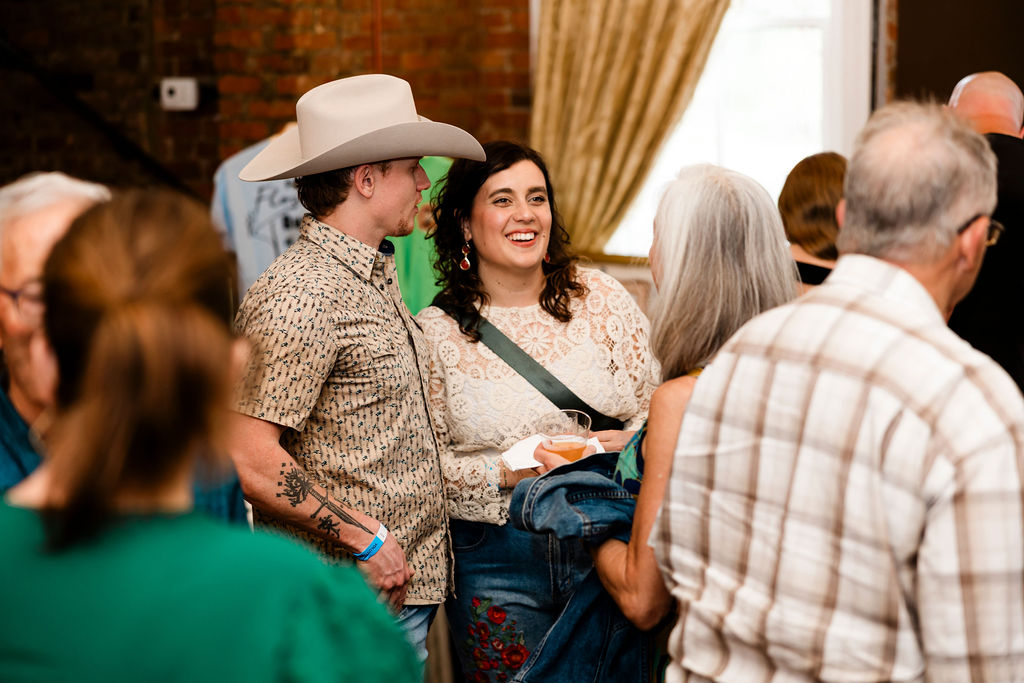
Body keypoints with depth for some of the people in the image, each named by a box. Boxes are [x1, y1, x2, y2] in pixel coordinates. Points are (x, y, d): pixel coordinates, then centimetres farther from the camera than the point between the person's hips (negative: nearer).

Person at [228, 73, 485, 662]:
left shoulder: (375, 276, 13)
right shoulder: (300, 297, -18)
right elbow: (250, 460, -22)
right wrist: (368, 540, -18)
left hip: (409, 581, 9)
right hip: (355, 602, -9)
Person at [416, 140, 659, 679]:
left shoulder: (601, 299, 3)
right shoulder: (435, 332, -1)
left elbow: (659, 408, 6)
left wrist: (625, 443, -14)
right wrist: (506, 472, -17)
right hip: (494, 564, -1)